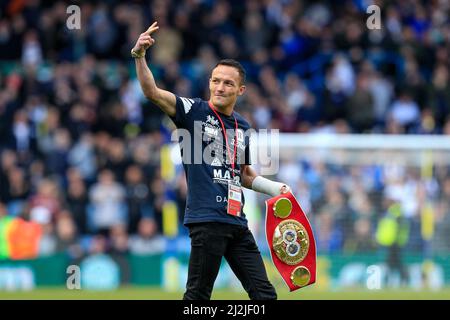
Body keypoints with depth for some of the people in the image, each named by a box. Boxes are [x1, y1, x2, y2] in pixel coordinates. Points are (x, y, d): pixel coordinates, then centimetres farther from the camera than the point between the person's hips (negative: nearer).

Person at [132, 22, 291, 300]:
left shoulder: (243, 127, 17)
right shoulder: (194, 111, 0)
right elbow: (152, 92, -14)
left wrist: (277, 188, 14)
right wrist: (140, 55, -28)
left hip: (237, 222, 6)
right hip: (207, 221, -6)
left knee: (264, 294, 6)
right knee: (198, 296, -8)